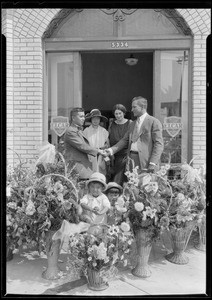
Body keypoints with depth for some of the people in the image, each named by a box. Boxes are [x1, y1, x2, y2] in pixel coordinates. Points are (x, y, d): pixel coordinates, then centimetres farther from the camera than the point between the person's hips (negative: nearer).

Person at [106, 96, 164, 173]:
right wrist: (111, 150, 3)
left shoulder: (154, 122, -4)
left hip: (145, 162, -6)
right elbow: (125, 140, 17)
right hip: (131, 159, 6)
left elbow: (158, 144, -10)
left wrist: (153, 163, -18)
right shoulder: (132, 124, 20)